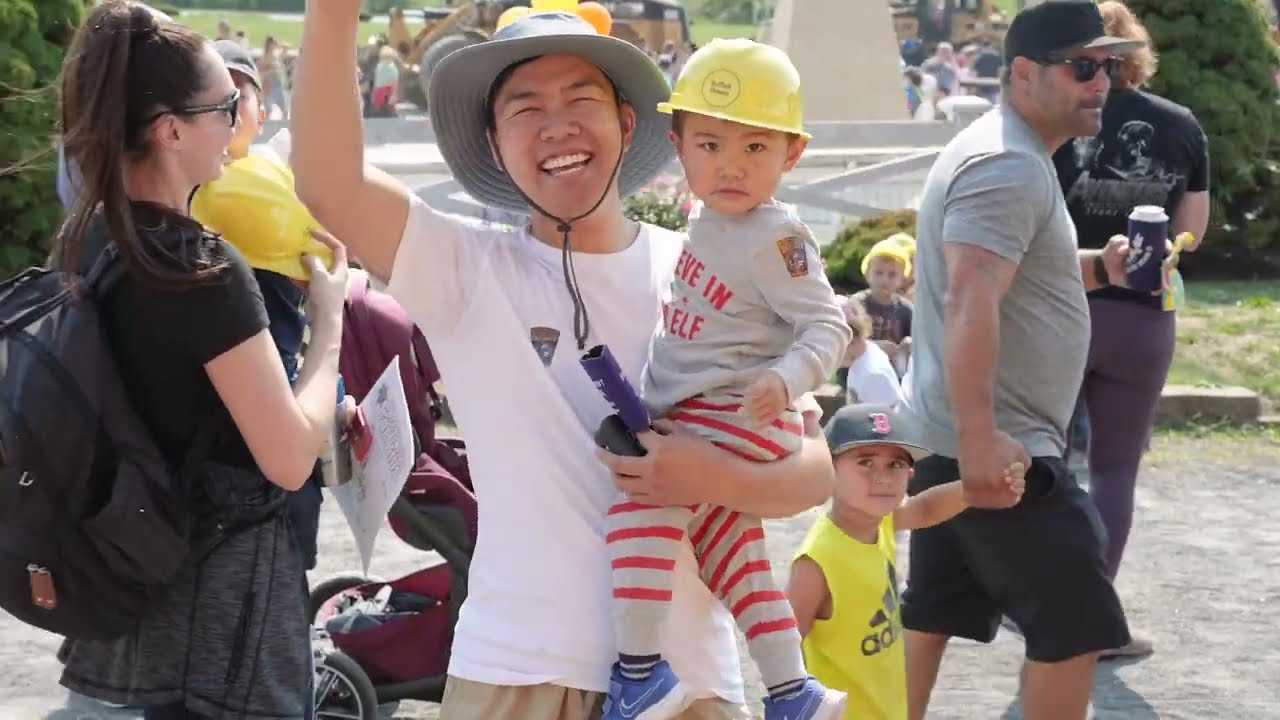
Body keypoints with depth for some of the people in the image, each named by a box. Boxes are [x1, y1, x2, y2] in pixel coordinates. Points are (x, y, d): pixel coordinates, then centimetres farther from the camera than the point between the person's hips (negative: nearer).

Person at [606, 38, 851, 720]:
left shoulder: (775, 237, -17)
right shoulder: (706, 219, 10)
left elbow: (826, 323, -19)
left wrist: (786, 379, -34)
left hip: (737, 417, -11)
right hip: (700, 418, 11)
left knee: (642, 500, -24)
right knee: (732, 554, 19)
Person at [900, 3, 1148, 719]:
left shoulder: (1007, 155, 18)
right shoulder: (1009, 165, -17)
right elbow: (969, 301, -28)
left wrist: (1099, 266, 13)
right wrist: (980, 437, -34)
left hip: (952, 441, 11)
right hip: (999, 446, -11)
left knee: (933, 613, 15)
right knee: (1074, 626, -6)